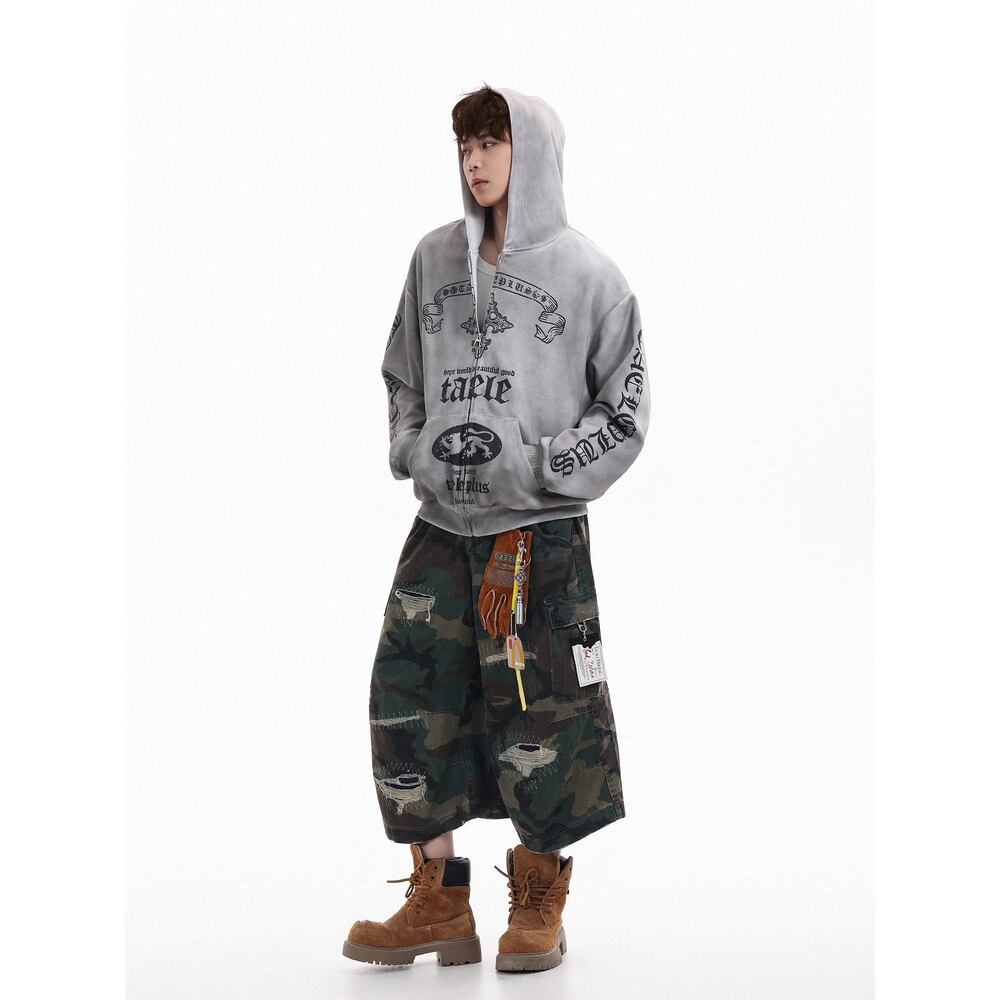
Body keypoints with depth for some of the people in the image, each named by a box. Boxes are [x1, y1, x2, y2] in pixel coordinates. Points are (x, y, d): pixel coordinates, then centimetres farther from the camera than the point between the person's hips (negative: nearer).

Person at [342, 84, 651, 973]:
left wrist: (538, 468, -9)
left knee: (541, 715, 1)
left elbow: (625, 412, 0)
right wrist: (413, 450, 4)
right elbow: (402, 377, 21)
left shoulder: (585, 273, -3)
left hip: (543, 533, -4)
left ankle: (539, 906, 18)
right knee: (409, 702, 2)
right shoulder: (435, 259, 9)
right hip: (441, 530, 4)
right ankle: (440, 904, 13)